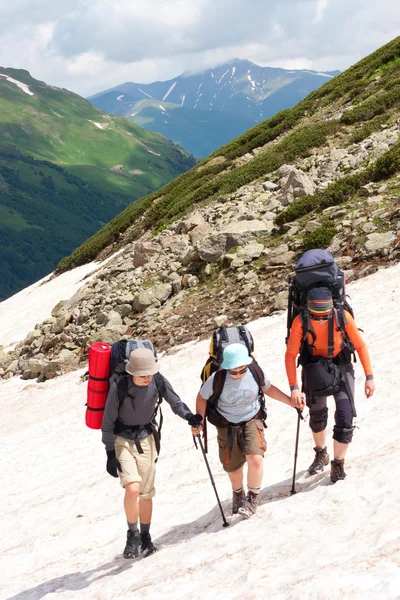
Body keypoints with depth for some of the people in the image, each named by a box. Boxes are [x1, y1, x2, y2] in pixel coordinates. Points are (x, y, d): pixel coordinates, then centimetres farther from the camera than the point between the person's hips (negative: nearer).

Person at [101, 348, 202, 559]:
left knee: (146, 492, 7)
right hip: (123, 441, -3)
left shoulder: (158, 382, -15)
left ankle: (145, 538, 24)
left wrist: (188, 415, -21)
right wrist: (110, 454, -14)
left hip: (147, 439, 3)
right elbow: (108, 423, -14)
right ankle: (132, 535, 1)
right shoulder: (119, 388, -23)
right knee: (132, 488, -20)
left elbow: (175, 402, -1)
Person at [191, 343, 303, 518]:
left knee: (255, 459, -21)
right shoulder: (217, 379, -23)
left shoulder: (256, 373, -17)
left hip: (252, 420, 0)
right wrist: (199, 420, -14)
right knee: (233, 466, 12)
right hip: (228, 426, 0)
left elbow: (269, 389, 4)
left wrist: (290, 401, 0)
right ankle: (238, 494, 45)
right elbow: (202, 397, -5)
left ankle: (253, 498, 5)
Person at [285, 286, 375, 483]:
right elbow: (290, 355, -19)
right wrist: (294, 387, -24)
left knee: (345, 418, -10)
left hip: (341, 367, -1)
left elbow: (360, 346, -12)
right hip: (314, 369, 1)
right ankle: (321, 454, 43)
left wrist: (369, 376, -13)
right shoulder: (300, 322, -24)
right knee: (317, 416, 17)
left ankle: (338, 464, 8)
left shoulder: (343, 317, -24)